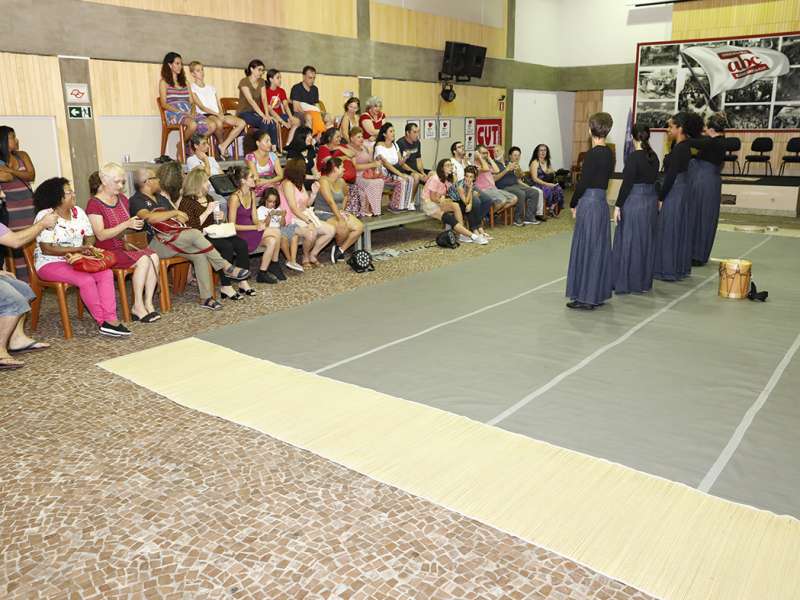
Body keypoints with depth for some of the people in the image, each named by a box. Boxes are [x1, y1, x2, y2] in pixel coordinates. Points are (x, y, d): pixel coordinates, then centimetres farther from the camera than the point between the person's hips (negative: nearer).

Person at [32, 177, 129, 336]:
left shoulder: (78, 211, 6)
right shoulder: (45, 216, -13)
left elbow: (90, 238, 6)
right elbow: (46, 249, -18)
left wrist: (81, 253, -15)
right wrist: (78, 249, -20)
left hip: (78, 260, 6)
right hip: (50, 263, -6)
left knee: (106, 273, -19)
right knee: (86, 280, -29)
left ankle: (110, 319, -26)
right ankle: (103, 322, -16)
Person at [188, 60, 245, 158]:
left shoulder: (211, 88, 26)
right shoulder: (192, 88, 6)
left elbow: (219, 106, 18)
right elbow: (201, 106, -7)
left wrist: (221, 113, -6)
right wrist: (217, 114, -19)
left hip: (218, 115, 7)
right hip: (204, 115, -7)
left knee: (241, 123, -16)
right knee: (218, 123, -42)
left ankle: (223, 146, -19)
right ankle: (222, 144, -15)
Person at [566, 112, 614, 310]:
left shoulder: (592, 154, -16)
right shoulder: (608, 153, 9)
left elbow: (583, 183, -16)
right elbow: (605, 178, 12)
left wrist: (574, 204, -2)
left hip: (589, 203, -9)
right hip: (602, 201, 9)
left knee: (586, 249, -2)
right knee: (599, 248, 13)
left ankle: (586, 297, 3)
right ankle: (599, 293, 22)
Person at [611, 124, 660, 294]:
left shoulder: (633, 157, -15)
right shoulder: (654, 157, 5)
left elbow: (627, 184, -17)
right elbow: (654, 179, 10)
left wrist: (618, 205, -12)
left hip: (633, 201, -7)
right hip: (651, 200, 7)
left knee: (629, 241, 1)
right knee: (646, 241, 13)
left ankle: (627, 282, 6)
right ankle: (644, 282, 20)